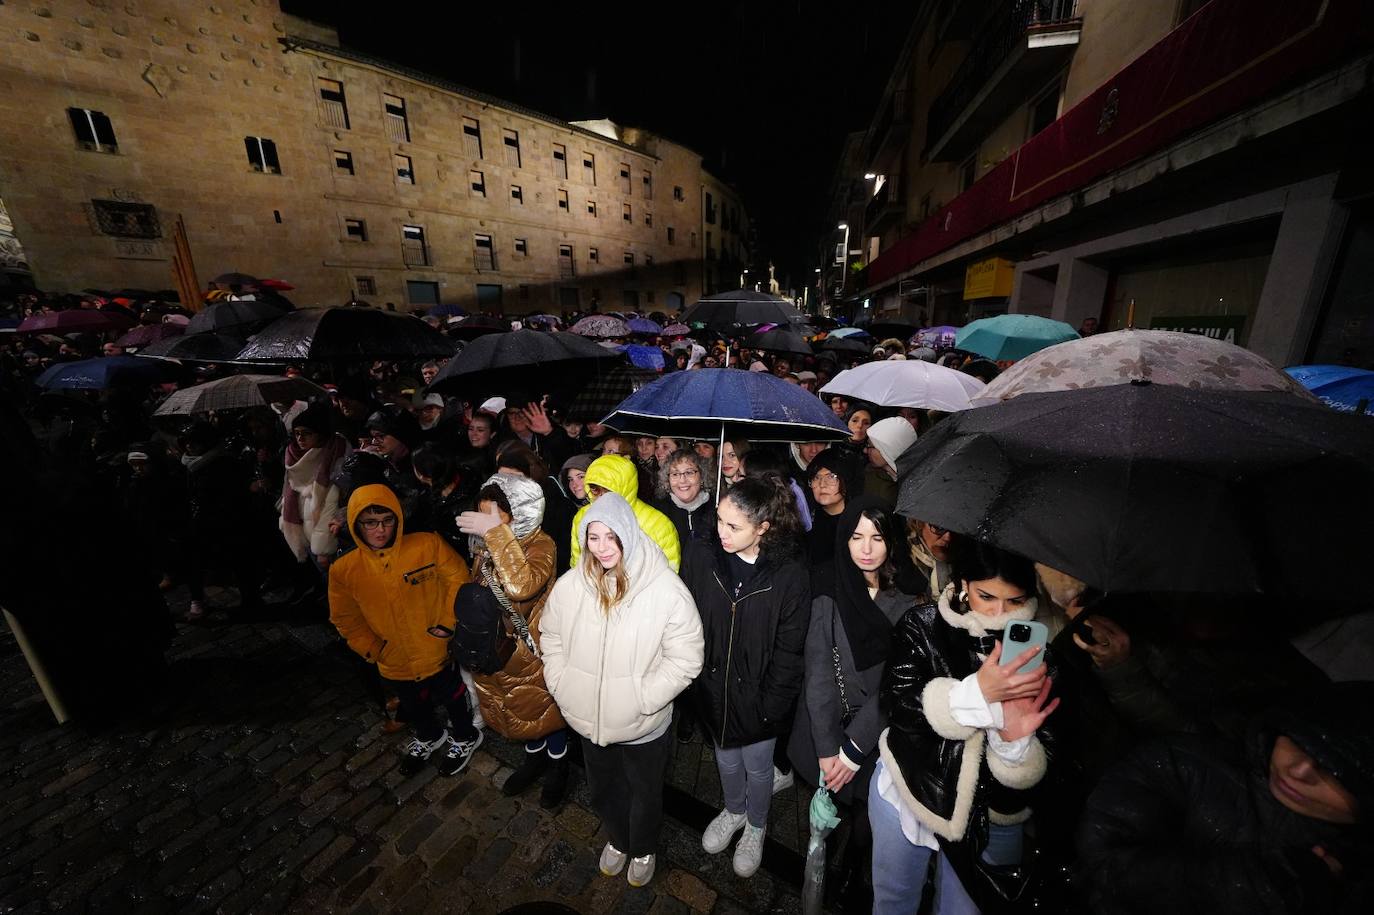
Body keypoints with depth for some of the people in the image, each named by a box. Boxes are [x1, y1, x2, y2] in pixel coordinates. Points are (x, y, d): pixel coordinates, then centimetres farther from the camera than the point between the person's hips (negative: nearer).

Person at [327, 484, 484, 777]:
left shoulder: (428, 545, -22)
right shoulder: (344, 571, -13)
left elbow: (458, 577, -11)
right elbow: (346, 619, 1)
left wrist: (447, 622, -13)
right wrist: (373, 650, -3)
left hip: (439, 653, -3)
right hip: (396, 664, 3)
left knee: (453, 700, 21)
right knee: (414, 708, 30)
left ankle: (465, 739, 51)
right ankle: (429, 737, 61)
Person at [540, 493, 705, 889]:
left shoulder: (666, 590, -26)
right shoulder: (571, 584, -13)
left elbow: (686, 659, -20)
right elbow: (551, 636, 3)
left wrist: (640, 699, -21)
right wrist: (561, 685, -6)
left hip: (642, 724, -3)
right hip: (588, 720, 4)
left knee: (644, 793, 25)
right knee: (603, 790, 30)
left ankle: (644, 850, 58)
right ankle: (618, 840, 62)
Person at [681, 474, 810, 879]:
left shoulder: (790, 576, -24)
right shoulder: (701, 558, -18)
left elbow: (789, 652, -14)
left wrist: (771, 705, -11)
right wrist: (690, 677, -4)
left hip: (758, 696, -2)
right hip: (713, 689, 3)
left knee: (757, 767, 24)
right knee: (726, 759, 29)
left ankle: (756, 826, 56)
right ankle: (734, 811, 60)